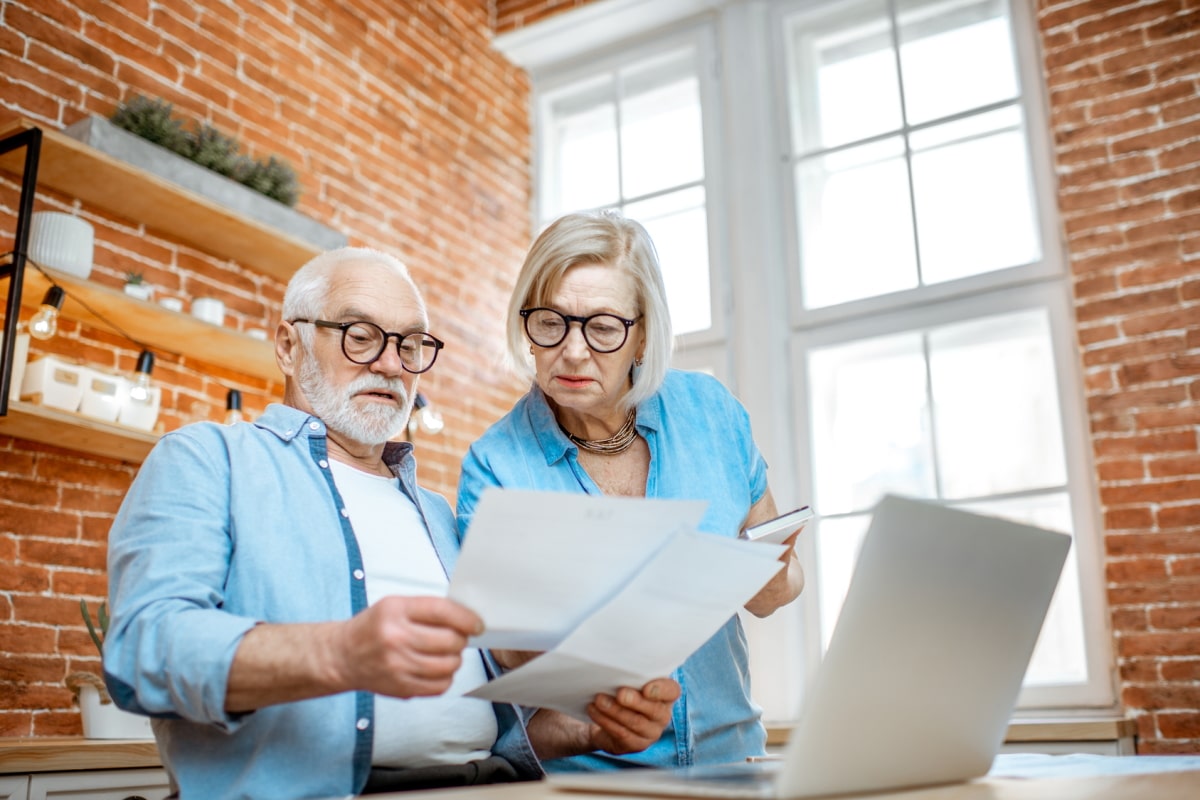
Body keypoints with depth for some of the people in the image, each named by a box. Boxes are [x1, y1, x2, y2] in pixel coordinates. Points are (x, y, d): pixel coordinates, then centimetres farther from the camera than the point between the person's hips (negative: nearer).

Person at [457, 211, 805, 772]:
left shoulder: (710, 411, 0)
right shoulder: (494, 464, -8)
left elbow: (776, 588, 9)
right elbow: (510, 657, -10)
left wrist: (775, 585, -13)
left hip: (728, 752, 5)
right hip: (577, 768, -4)